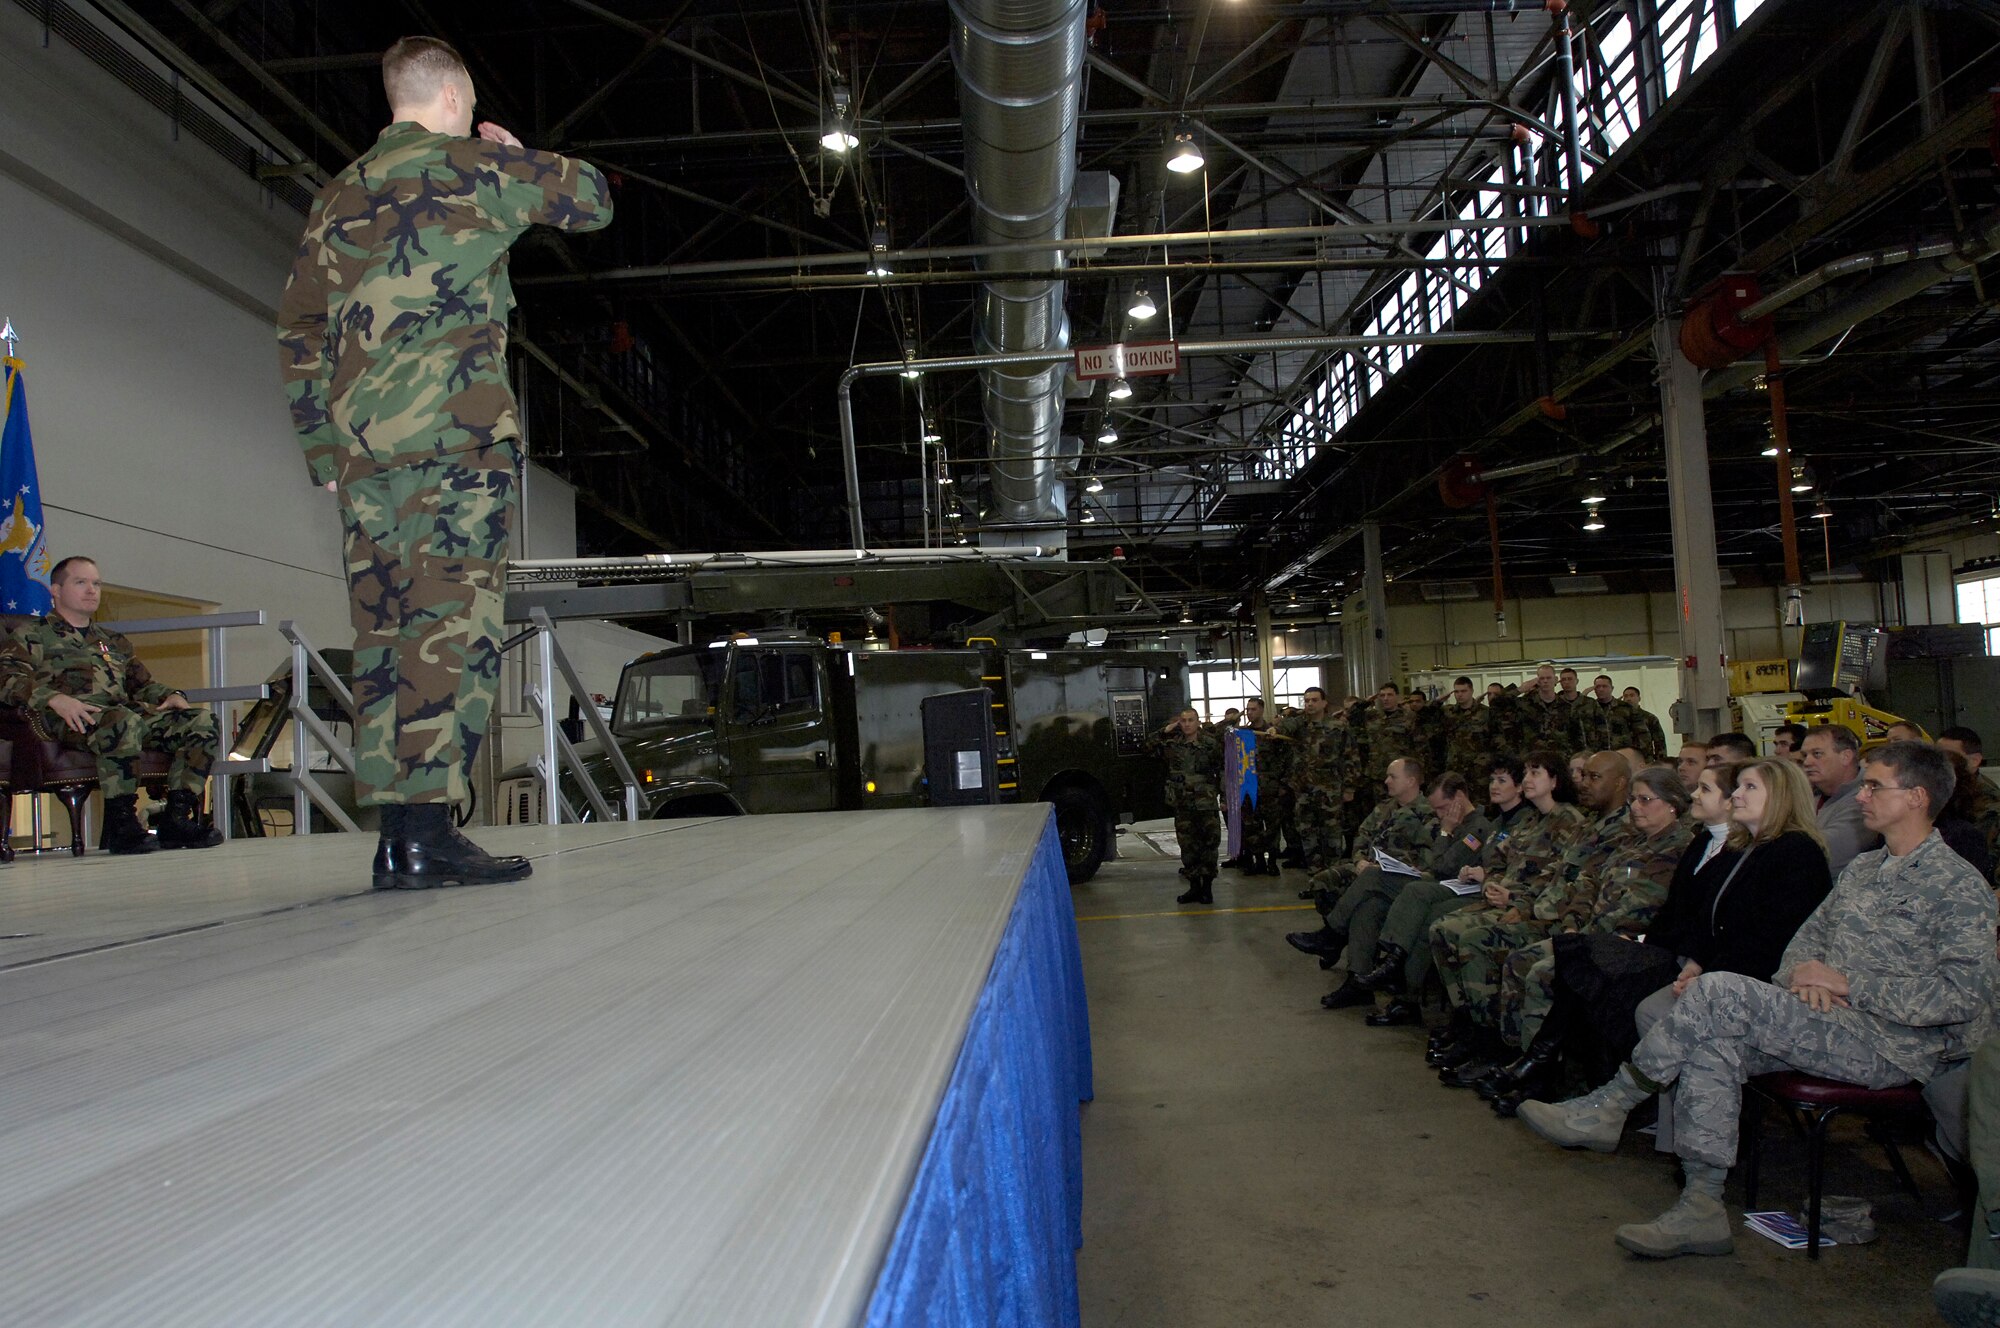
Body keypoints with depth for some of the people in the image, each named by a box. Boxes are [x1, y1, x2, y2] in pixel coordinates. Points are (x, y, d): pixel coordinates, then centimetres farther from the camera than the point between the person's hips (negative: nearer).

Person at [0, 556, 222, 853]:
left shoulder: (114, 642, 36)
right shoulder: (30, 635, 17)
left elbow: (143, 683, 34)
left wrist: (170, 695, 9)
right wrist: (54, 698, -20)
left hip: (126, 711, 6)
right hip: (67, 720, -6)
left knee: (201, 722, -19)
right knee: (122, 722, -41)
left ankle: (177, 818, -26)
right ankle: (121, 823, -33)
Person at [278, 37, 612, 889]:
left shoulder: (337, 195, 21)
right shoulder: (472, 168, 4)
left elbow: (297, 331, 19)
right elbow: (592, 199, 14)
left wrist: (323, 451, 20)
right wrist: (523, 161, 31)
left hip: (360, 440, 6)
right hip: (455, 428, -6)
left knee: (384, 628, 5)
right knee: (452, 618, -9)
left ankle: (393, 834, 6)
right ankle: (426, 830, -14)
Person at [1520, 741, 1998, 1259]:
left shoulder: (1958, 885, -5)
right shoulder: (1863, 868, 20)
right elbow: (1809, 936, 22)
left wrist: (1848, 984, -15)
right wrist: (1804, 972, -3)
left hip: (1896, 1045, -7)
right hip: (1831, 1026, 7)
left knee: (1719, 993, -26)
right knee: (1711, 1047, -22)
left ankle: (1608, 1108, -15)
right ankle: (1703, 1206, -21)